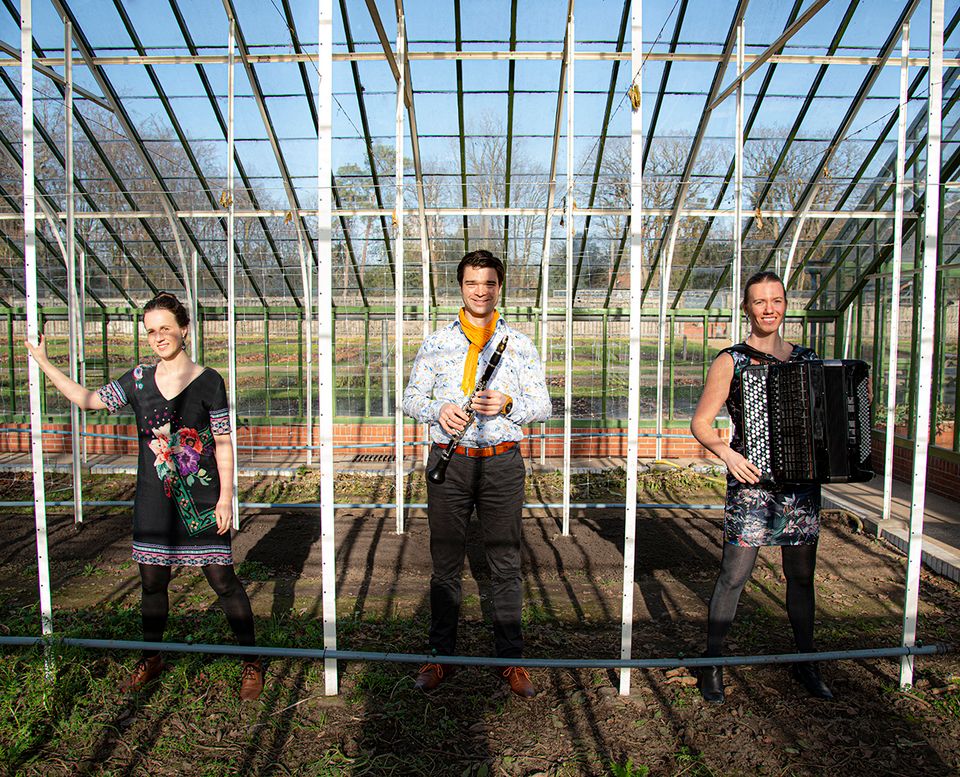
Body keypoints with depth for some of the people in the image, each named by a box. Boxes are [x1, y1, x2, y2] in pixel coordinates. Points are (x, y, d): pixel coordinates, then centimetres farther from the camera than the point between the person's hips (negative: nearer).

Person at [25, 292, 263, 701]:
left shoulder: (208, 382, -8)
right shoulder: (138, 379, 4)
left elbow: (223, 445, -6)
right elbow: (88, 399, 15)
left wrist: (225, 498, -9)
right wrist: (43, 361, 13)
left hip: (201, 499, -4)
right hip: (154, 499, 4)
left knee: (222, 578, 0)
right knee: (152, 579, 14)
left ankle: (251, 661, 16)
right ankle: (151, 658, 37)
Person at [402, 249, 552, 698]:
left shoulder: (519, 345, 5)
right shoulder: (436, 343, 7)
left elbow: (542, 405, 3)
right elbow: (411, 398, 7)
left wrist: (509, 404, -18)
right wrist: (438, 410, -14)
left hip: (502, 462, 0)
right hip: (449, 460, 1)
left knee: (505, 563, 7)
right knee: (445, 563, 10)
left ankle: (511, 659, 22)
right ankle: (441, 656, 25)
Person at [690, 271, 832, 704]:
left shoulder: (806, 359, 10)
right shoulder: (731, 361, -3)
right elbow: (701, 423, -5)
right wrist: (727, 453, -20)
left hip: (802, 479, 5)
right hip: (751, 480, -4)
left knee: (801, 575, 13)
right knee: (734, 574, -2)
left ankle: (805, 661, 30)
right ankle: (712, 662, 13)